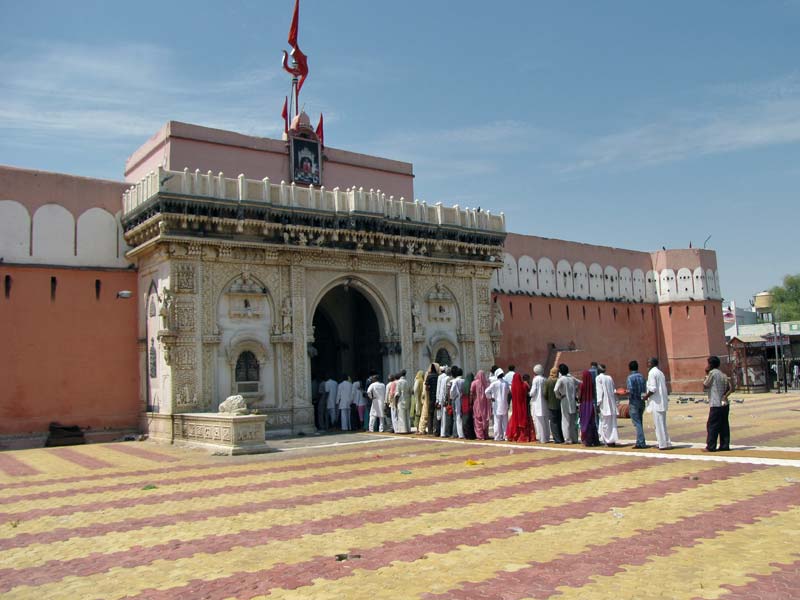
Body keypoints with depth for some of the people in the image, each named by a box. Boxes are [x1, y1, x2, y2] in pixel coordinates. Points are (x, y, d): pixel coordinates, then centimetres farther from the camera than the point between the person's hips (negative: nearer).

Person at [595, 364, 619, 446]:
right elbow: (614, 391, 14)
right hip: (611, 403, 6)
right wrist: (615, 401, 19)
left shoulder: (598, 378, -6)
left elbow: (599, 392, -13)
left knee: (605, 422, -1)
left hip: (604, 403, -6)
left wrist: (598, 404, -12)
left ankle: (608, 440, -1)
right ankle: (613, 440, 10)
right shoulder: (609, 377, 12)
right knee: (612, 421, 9)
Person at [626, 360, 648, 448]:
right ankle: (639, 442, 17)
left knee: (637, 423, -5)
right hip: (641, 402, 7)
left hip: (634, 402, -7)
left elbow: (631, 390, -21)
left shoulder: (630, 377, -11)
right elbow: (645, 389, 7)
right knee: (639, 422, 14)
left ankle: (641, 442, -9)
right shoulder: (641, 377, 8)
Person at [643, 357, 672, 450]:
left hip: (656, 402, -9)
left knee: (659, 423, -4)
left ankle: (663, 444, -2)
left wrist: (646, 396, -5)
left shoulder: (652, 373, -12)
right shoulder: (660, 372, 15)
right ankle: (666, 442, 18)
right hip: (663, 401, 9)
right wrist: (648, 393, 20)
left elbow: (653, 388, -19)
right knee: (662, 423, 15)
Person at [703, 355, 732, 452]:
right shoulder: (723, 374, 12)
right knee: (724, 425, 9)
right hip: (724, 404, 8)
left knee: (712, 426, -3)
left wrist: (706, 374, 5)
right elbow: (730, 388, 6)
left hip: (716, 405, -8)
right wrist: (724, 397, -1)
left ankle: (710, 447, -2)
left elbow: (705, 385, -3)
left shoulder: (712, 373, -10)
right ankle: (725, 445, 10)